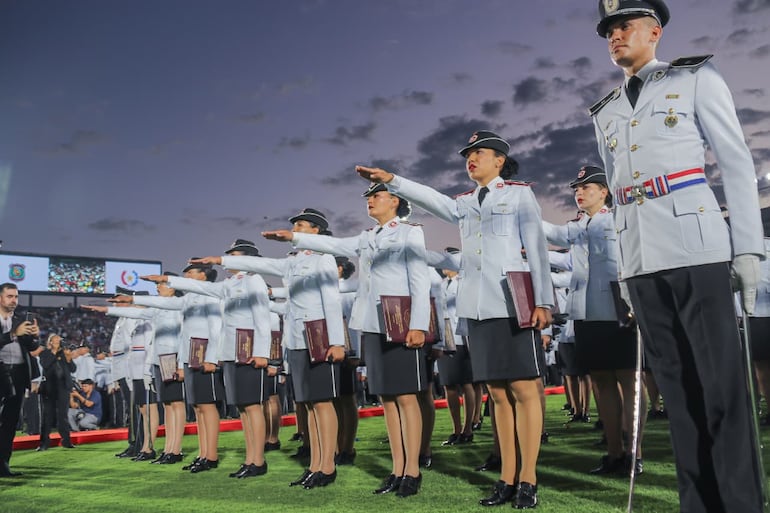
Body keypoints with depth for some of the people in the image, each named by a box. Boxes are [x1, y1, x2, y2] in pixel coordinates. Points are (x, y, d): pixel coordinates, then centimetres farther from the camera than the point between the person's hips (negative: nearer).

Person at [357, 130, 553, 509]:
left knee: (524, 389, -2)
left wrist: (542, 301, -8)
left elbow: (536, 248, -1)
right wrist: (390, 180, -10)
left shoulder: (520, 193, 6)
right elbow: (432, 199, 2)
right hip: (477, 307, 5)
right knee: (498, 393, 7)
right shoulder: (464, 204, 19)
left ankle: (528, 479, 6)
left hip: (513, 303, -5)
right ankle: (507, 477, 14)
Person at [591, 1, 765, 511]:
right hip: (640, 260, 5)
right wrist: (626, 266, 13)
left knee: (721, 383, -3)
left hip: (696, 248, -4)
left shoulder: (697, 77, 7)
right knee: (676, 385, 7)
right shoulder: (605, 112, 20)